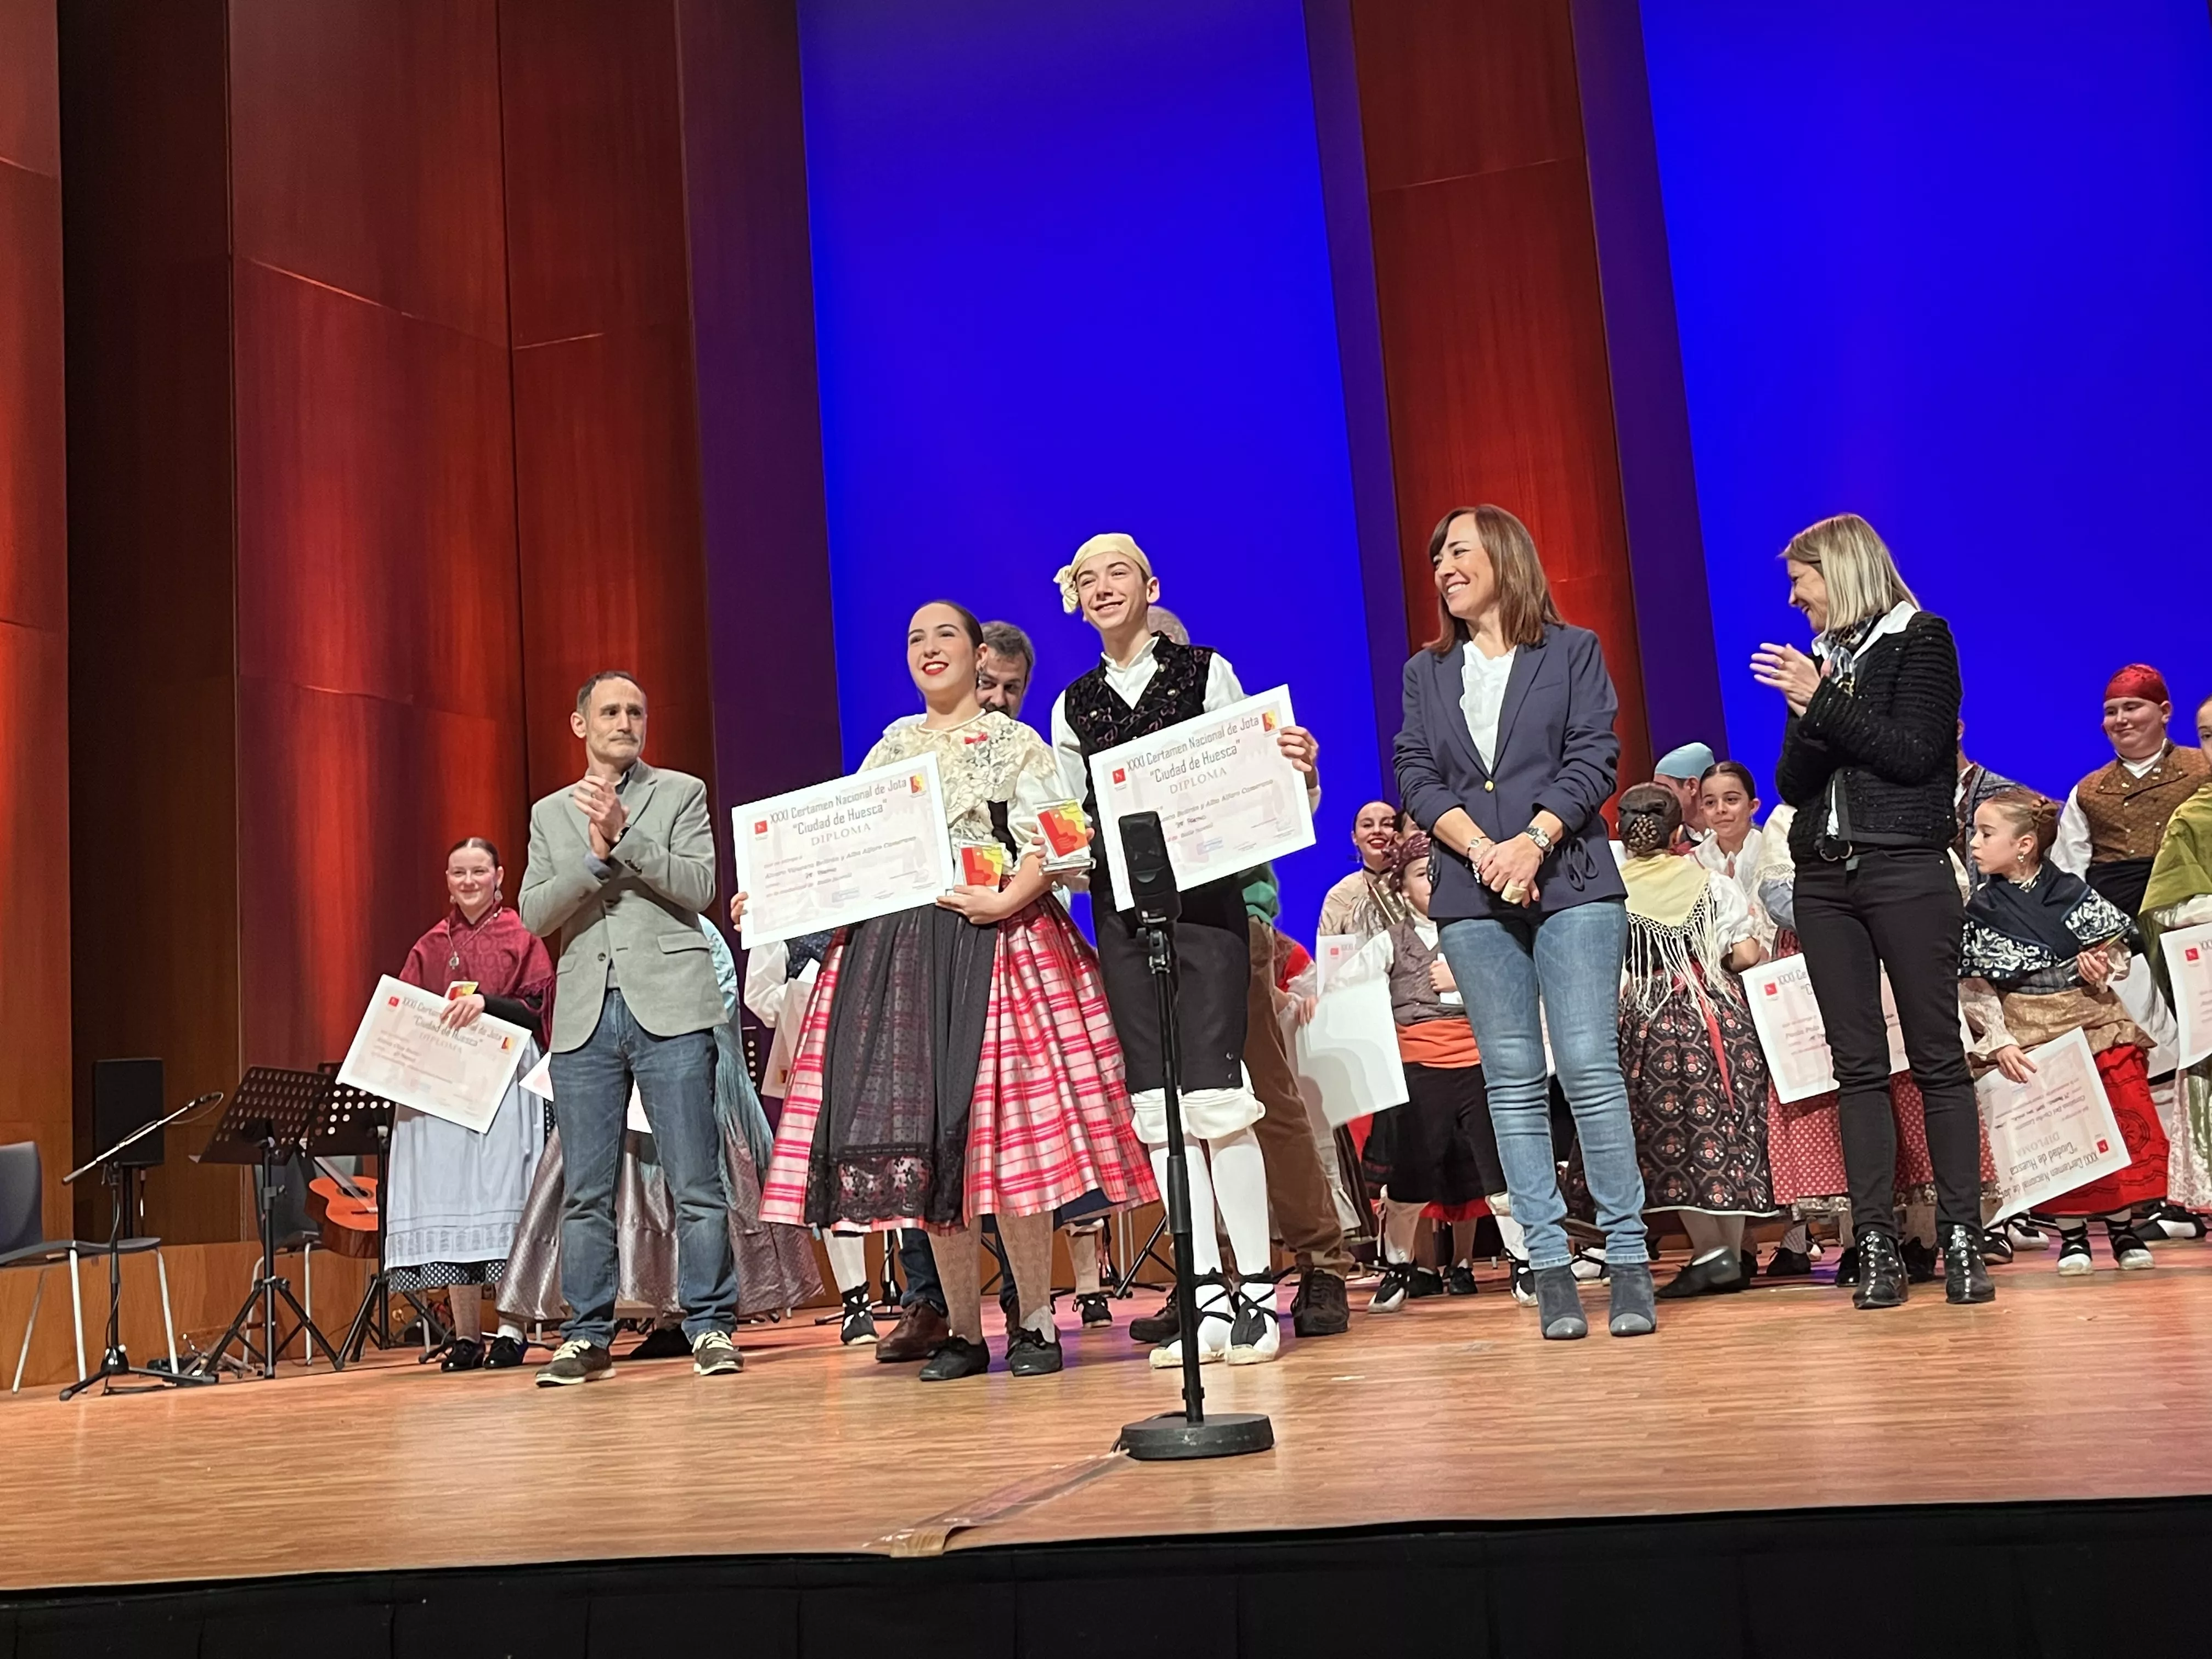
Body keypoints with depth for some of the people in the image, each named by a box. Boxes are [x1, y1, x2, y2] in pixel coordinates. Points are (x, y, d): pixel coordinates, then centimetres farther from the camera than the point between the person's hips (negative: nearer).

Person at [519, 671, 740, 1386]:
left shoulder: (681, 793, 10)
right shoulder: (549, 813, 17)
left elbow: (698, 889, -3)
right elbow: (534, 915, 6)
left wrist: (626, 833, -13)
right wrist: (595, 855, -9)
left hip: (670, 1007, -3)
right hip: (584, 1016, 3)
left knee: (695, 1182, -4)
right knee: (586, 1191, 4)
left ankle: (710, 1326, 3)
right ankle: (587, 1335, 12)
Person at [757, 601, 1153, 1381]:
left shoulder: (1014, 743, 7)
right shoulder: (893, 748, 19)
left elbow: (1050, 846, -3)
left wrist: (1006, 901, -20)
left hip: (991, 943, -4)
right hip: (894, 952, 5)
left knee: (1003, 1126, -10)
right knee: (919, 1133, 2)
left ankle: (1036, 1324, 1)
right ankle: (963, 1331, 10)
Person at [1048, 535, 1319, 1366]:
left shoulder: (1206, 672, 4)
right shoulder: (1073, 707, 14)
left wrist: (1299, 769, -20)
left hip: (1204, 898, -4)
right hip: (1121, 912, 4)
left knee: (1216, 1095, -9)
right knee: (1159, 1107, 3)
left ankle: (1256, 1291, 0)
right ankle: (1207, 1296, 9)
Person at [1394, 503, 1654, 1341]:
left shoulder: (1574, 651, 8)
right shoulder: (1425, 673, 15)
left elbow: (1595, 758, -1)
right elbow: (1416, 779, 6)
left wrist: (1532, 842, -14)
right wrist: (1482, 850, -9)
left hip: (1571, 883, -3)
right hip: (1471, 896, 3)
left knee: (1589, 1065, -9)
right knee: (1512, 1079, 1)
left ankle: (1628, 1260, 0)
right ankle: (1550, 1267, 6)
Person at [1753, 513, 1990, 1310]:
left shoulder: (1920, 641, 2)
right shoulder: (1816, 661, 17)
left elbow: (1916, 754, -11)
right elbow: (1792, 785, 10)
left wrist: (1824, 702, -12)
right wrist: (1807, 722, -7)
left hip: (1906, 869, -5)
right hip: (1826, 877, 5)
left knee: (1936, 1057, -2)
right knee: (1858, 1065, 2)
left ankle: (1962, 1239, 2)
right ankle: (1877, 1245, 4)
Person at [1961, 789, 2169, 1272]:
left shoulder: (2072, 893, -2)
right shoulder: (1981, 911, -2)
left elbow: (2117, 948, 8)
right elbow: (1974, 987, -4)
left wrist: (2100, 965, -14)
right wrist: (1999, 1043, -12)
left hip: (2094, 1023, 0)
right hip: (2027, 1036, 0)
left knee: (2125, 1125, 0)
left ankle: (2123, 1228, 15)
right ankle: (2072, 1235, 11)